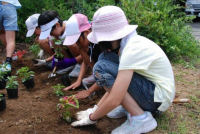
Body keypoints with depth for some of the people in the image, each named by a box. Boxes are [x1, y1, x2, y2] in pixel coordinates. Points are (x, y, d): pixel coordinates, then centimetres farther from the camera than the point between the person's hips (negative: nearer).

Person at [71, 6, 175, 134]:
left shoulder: (132, 50, -27)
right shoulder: (129, 41, 1)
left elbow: (113, 101, -27)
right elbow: (114, 87, 9)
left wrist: (92, 117, -9)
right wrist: (97, 108, 9)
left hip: (160, 97, -9)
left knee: (101, 68, -20)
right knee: (105, 58, 4)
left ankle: (141, 119, -14)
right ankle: (130, 106, 6)